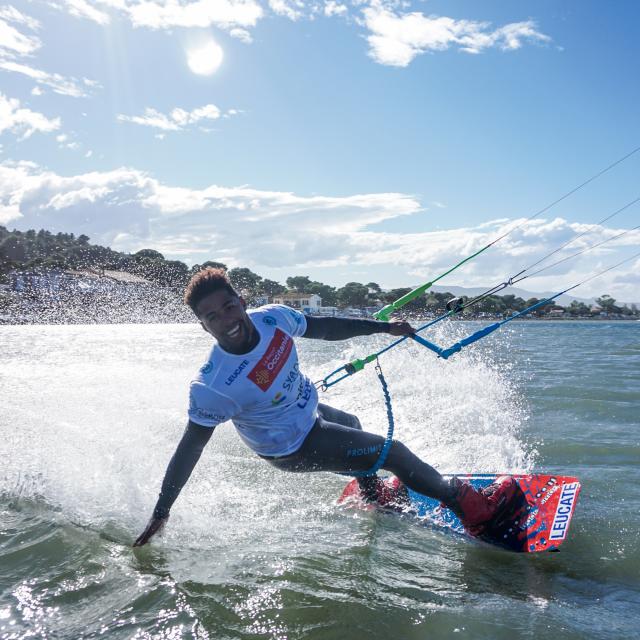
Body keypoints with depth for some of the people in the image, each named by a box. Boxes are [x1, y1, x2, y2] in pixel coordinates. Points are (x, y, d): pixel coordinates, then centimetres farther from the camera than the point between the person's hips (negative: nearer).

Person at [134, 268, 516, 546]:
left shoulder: (272, 317, -22)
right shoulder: (212, 388, -37)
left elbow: (324, 328, -5)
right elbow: (190, 448, -26)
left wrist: (384, 327, 3)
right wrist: (161, 513, -18)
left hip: (309, 410, 7)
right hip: (294, 448, -7)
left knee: (351, 426, 36)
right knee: (394, 452, -7)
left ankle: (373, 494, 65)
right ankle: (469, 507, 13)